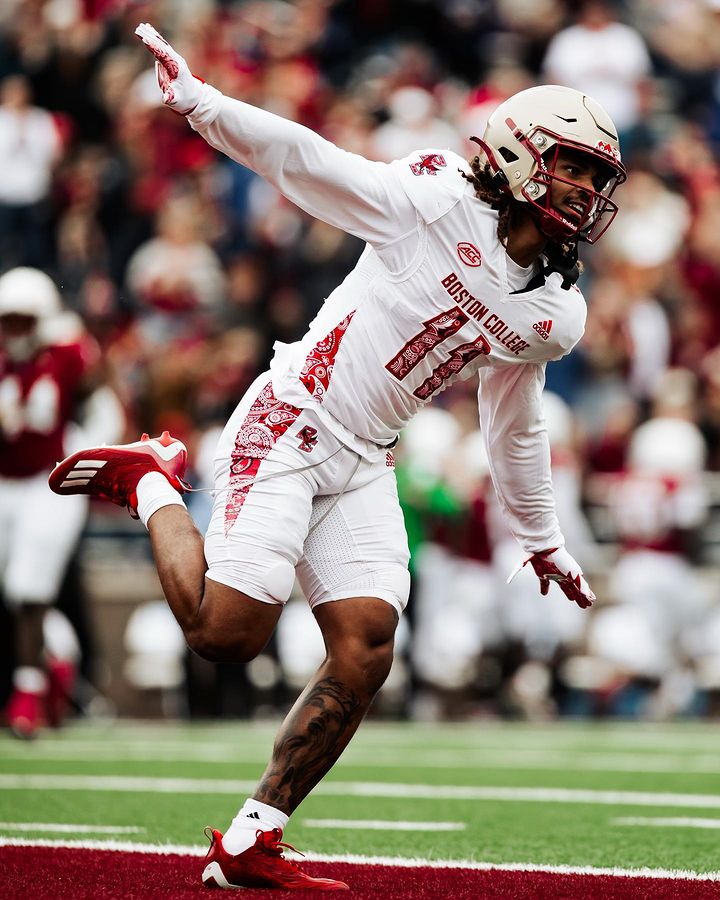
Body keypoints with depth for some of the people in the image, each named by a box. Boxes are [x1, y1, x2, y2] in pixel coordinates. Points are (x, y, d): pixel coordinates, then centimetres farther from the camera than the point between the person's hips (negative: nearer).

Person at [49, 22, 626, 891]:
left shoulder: (553, 315, 10)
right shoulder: (435, 198, -10)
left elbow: (514, 429, 24)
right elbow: (304, 158, -14)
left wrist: (542, 542, 32)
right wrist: (201, 101, -27)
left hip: (361, 464, 7)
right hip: (289, 422, -7)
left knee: (365, 654, -7)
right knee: (226, 631, -14)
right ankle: (153, 484, 15)